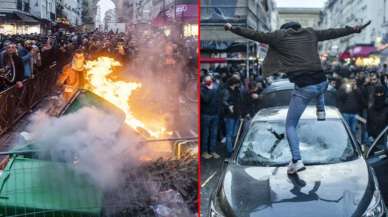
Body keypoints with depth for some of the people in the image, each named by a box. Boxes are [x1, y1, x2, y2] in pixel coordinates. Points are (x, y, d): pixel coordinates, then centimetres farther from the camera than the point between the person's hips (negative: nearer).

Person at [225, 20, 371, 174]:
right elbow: (332, 33, 25)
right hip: (322, 83, 4)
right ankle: (320, 110, 37)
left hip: (304, 88, -4)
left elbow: (255, 35, 8)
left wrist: (233, 29, 18)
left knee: (290, 125, 8)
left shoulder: (279, 36, 5)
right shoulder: (310, 33, 15)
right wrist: (354, 29, 38)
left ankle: (297, 160, -6)